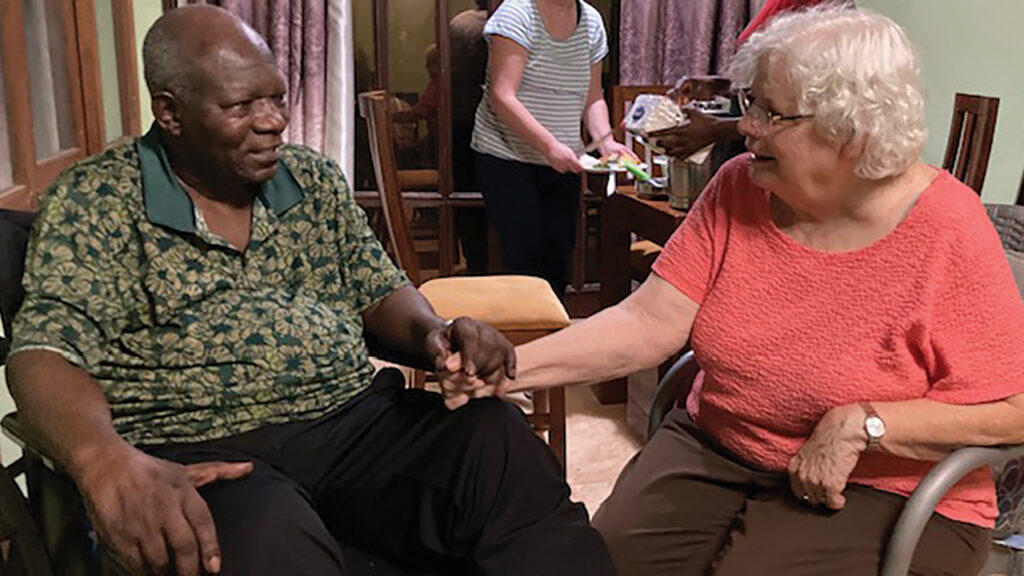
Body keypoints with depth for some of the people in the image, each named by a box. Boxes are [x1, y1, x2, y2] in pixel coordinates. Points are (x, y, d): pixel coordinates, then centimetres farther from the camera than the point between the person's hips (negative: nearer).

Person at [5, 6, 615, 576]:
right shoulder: (96, 202, 0)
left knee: (505, 447, -24)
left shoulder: (316, 179, 15)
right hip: (202, 449, -4)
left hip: (355, 414, 5)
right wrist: (109, 461, -33)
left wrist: (433, 333, -7)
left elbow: (378, 290, 19)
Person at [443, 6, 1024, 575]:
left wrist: (859, 425, -23)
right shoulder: (738, 191, -4)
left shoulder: (947, 233, -16)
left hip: (883, 488, -3)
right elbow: (649, 323, -10)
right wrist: (514, 367, -22)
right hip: (714, 449, 4)